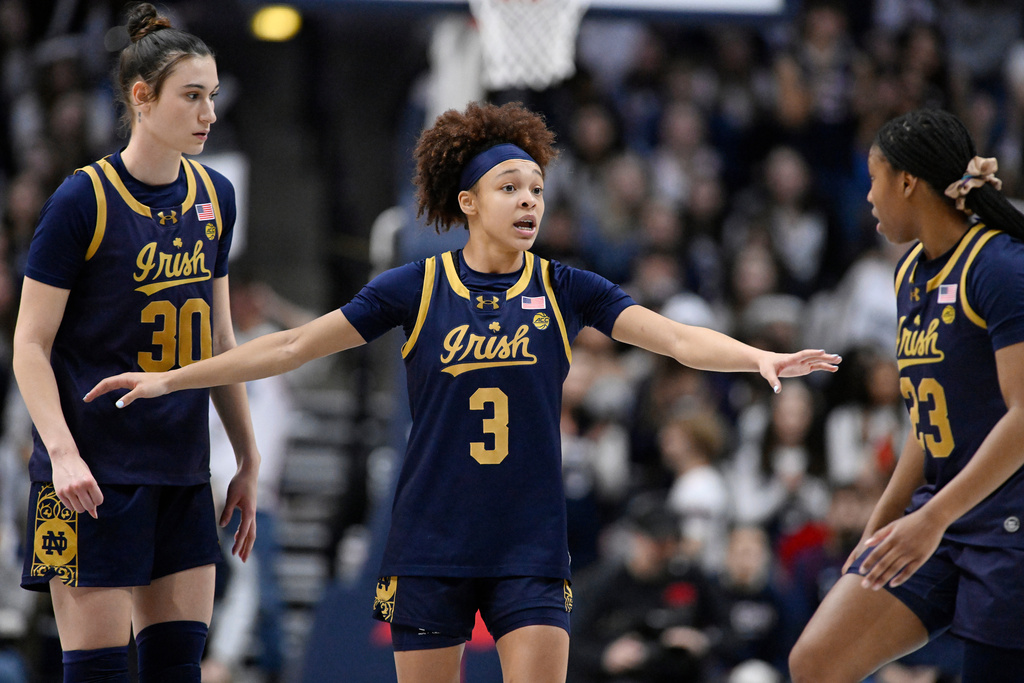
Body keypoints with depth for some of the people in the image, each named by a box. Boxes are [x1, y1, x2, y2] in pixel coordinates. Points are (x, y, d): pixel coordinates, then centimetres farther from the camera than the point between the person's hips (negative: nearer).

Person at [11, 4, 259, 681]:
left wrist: (248, 459, 17)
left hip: (182, 473, 6)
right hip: (95, 476, -6)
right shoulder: (83, 200, -10)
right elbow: (30, 345, -9)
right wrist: (62, 453, -22)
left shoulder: (214, 196, 8)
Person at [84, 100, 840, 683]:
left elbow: (676, 337, -8)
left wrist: (760, 357, -26)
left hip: (530, 548, 0)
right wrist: (169, 378, -1)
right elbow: (292, 346, 2)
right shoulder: (416, 289, -1)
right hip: (430, 547, 0)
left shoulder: (564, 289, 1)